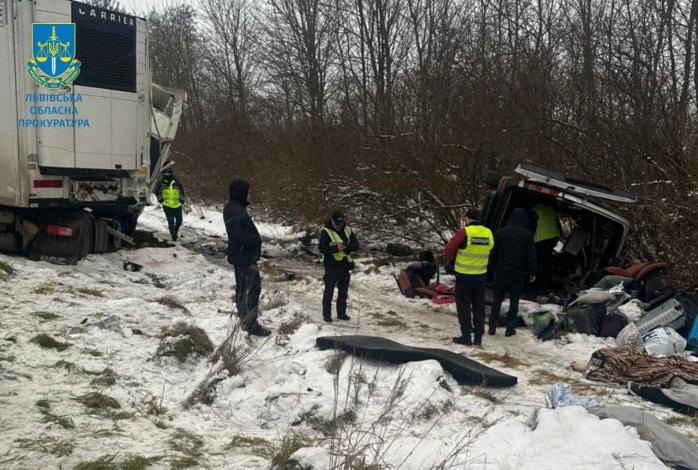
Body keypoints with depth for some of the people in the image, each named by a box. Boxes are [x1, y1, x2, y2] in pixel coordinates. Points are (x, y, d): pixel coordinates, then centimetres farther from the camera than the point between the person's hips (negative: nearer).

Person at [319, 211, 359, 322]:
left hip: (345, 267, 5)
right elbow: (322, 248, -17)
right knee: (329, 291, 2)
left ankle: (341, 313, 26)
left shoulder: (348, 230, 4)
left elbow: (356, 245, 2)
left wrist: (346, 246, -19)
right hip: (331, 267, -5)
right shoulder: (326, 232, -10)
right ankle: (326, 315, 10)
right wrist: (336, 248, -28)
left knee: (343, 292, 14)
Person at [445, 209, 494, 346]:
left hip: (464, 275, -4)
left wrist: (455, 256, 12)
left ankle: (466, 336, 8)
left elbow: (448, 251, -8)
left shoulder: (464, 232, -16)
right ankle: (478, 337, 17)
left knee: (464, 306, 7)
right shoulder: (488, 233, -2)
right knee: (479, 306, 15)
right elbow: (488, 251, 9)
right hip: (481, 276, 5)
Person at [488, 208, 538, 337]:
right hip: (518, 273, -1)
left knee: (497, 300, 10)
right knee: (514, 301, 7)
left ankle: (492, 328, 8)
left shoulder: (501, 232, 0)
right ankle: (510, 329, 6)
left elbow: (493, 252, 2)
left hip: (501, 271, 1)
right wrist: (533, 272, 5)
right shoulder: (527, 235, -5)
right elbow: (532, 255, -3)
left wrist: (492, 268, 10)